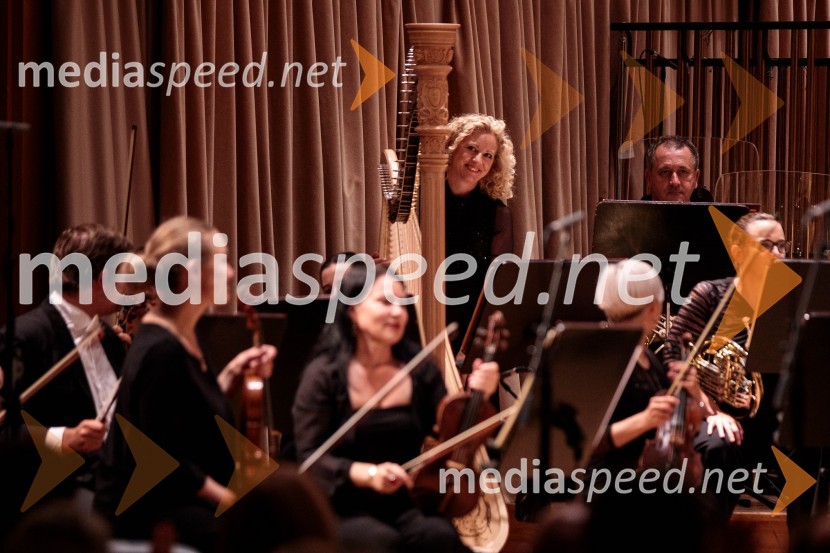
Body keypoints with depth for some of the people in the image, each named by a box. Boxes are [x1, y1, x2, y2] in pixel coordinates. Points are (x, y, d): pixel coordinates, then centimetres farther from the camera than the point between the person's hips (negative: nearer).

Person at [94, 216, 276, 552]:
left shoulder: (182, 338, 10)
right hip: (143, 517, -10)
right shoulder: (161, 350, -19)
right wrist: (235, 501, -16)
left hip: (172, 504, 10)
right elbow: (165, 462, -21)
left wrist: (231, 376, 10)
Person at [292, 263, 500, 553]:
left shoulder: (419, 370, 6)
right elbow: (310, 458, -11)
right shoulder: (324, 375, -6)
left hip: (406, 502, 4)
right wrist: (367, 473, -26)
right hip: (344, 508, -3)